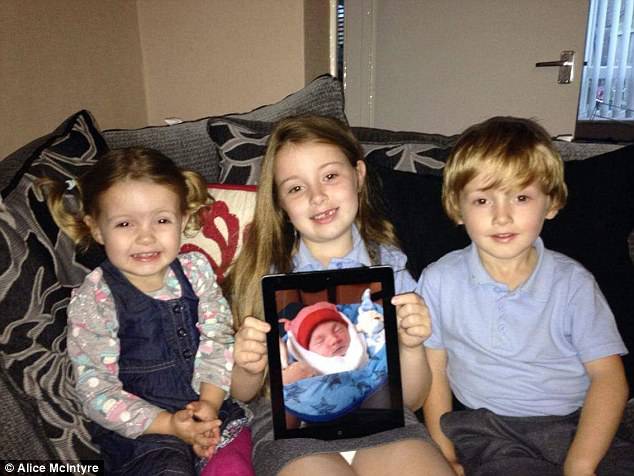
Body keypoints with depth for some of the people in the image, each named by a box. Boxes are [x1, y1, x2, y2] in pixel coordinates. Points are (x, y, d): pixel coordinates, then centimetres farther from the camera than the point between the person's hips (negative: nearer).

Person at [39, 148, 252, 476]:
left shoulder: (196, 270, -3)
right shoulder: (93, 300, -12)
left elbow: (218, 341, -1)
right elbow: (96, 390, -11)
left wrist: (210, 403, -14)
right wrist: (169, 424, -19)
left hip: (209, 410, 4)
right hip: (139, 431, -3)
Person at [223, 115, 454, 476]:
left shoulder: (391, 267, 3)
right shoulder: (264, 274, 2)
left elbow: (411, 400, 7)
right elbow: (242, 394, 9)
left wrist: (412, 347, -13)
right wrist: (249, 369, -13)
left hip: (380, 417, 2)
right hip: (289, 424, -1)